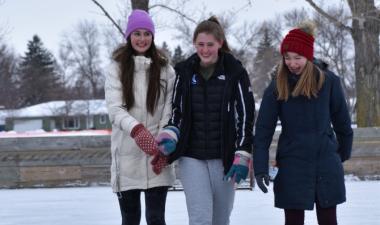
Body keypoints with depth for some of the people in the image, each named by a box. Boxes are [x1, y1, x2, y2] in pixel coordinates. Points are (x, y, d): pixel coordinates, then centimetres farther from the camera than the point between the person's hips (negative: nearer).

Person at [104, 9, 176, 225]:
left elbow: (169, 112, 1)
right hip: (127, 157, 0)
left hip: (156, 158, 0)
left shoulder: (165, 70, 4)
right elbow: (115, 108, -10)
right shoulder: (117, 69, 2)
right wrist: (137, 130, -29)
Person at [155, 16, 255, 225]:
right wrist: (170, 136, -9)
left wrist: (242, 157, -10)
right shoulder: (185, 72, 5)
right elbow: (177, 112, 11)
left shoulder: (235, 72, -2)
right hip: (191, 157, 1)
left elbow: (245, 115, -3)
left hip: (223, 158, 0)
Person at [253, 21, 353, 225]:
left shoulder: (328, 81, -4)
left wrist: (344, 153, 16)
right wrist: (260, 168, -11)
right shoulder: (277, 87, -4)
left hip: (326, 163, 1)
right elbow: (263, 130, -5)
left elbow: (341, 121, 8)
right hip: (292, 165, -1)